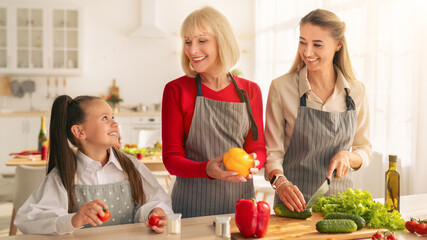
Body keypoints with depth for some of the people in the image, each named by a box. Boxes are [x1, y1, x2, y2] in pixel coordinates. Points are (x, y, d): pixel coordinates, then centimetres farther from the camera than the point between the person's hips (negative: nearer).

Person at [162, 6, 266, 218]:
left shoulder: (250, 91, 2)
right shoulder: (176, 90, -5)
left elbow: (258, 146, 7)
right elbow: (171, 158, -6)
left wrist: (252, 163, -17)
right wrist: (207, 170, -25)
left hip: (240, 201, 2)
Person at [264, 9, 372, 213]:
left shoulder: (356, 91, 2)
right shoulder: (281, 87, -5)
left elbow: (364, 151, 11)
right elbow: (272, 151, -4)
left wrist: (348, 157, -10)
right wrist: (280, 181, -22)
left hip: (340, 197, 2)